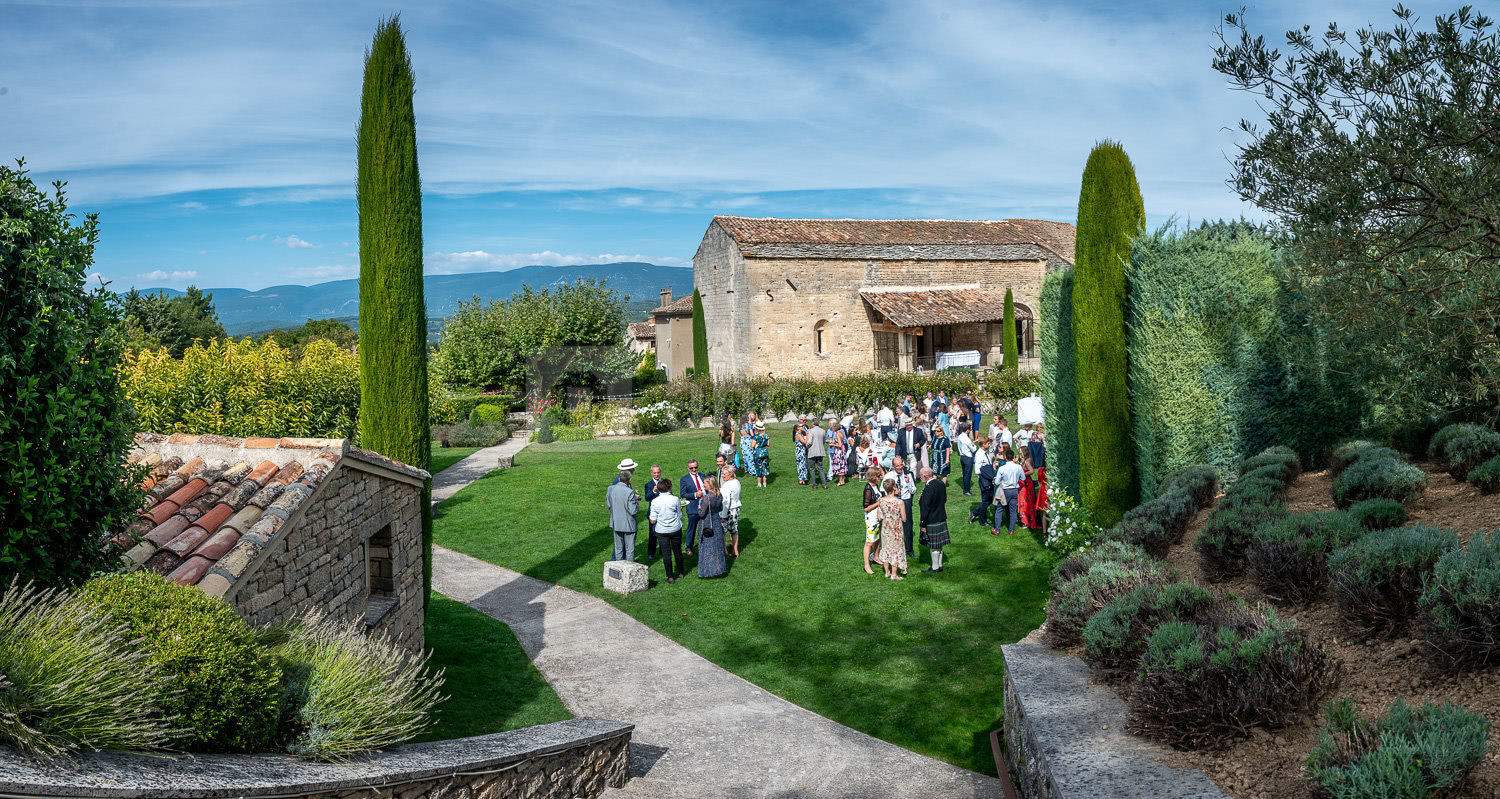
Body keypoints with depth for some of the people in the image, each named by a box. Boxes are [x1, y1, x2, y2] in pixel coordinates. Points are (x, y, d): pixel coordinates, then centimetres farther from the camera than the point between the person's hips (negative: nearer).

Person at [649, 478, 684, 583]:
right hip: (675, 529, 1)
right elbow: (680, 516, -3)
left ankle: (670, 577, 8)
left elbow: (652, 521, -9)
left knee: (666, 553, 6)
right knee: (677, 551, 17)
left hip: (661, 531, 0)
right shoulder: (675, 499, -11)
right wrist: (680, 509, 17)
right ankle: (681, 572, 33)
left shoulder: (655, 502, -10)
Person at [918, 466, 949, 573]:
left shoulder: (928, 489, -24)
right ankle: (939, 565, 27)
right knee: (939, 545, 18)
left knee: (934, 546, 4)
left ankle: (935, 567, 13)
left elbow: (925, 508, -21)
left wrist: (923, 524, -15)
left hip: (932, 521, -8)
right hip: (942, 518, 8)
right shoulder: (941, 484, 1)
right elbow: (944, 499, 13)